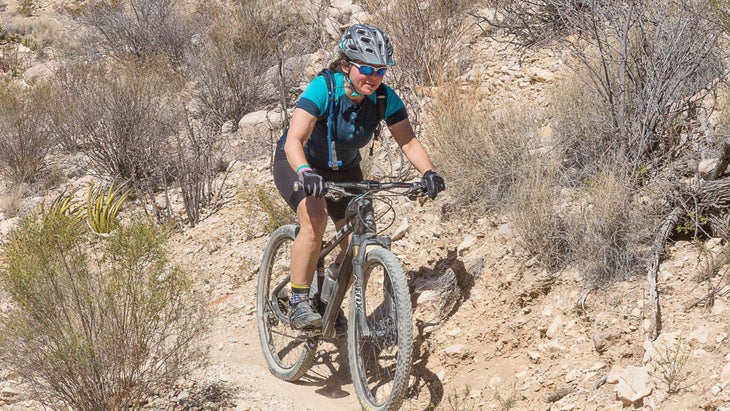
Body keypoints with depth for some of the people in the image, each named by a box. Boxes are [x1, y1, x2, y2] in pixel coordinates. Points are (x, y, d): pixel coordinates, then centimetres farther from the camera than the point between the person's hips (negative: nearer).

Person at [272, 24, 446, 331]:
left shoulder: (384, 98, -19)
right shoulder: (323, 88, -32)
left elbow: (408, 141, -20)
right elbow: (294, 140, -41)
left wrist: (428, 172, -39)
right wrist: (306, 173, -59)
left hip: (344, 169, 5)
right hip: (298, 163, -5)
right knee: (314, 220, -32)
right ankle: (299, 303, -20)